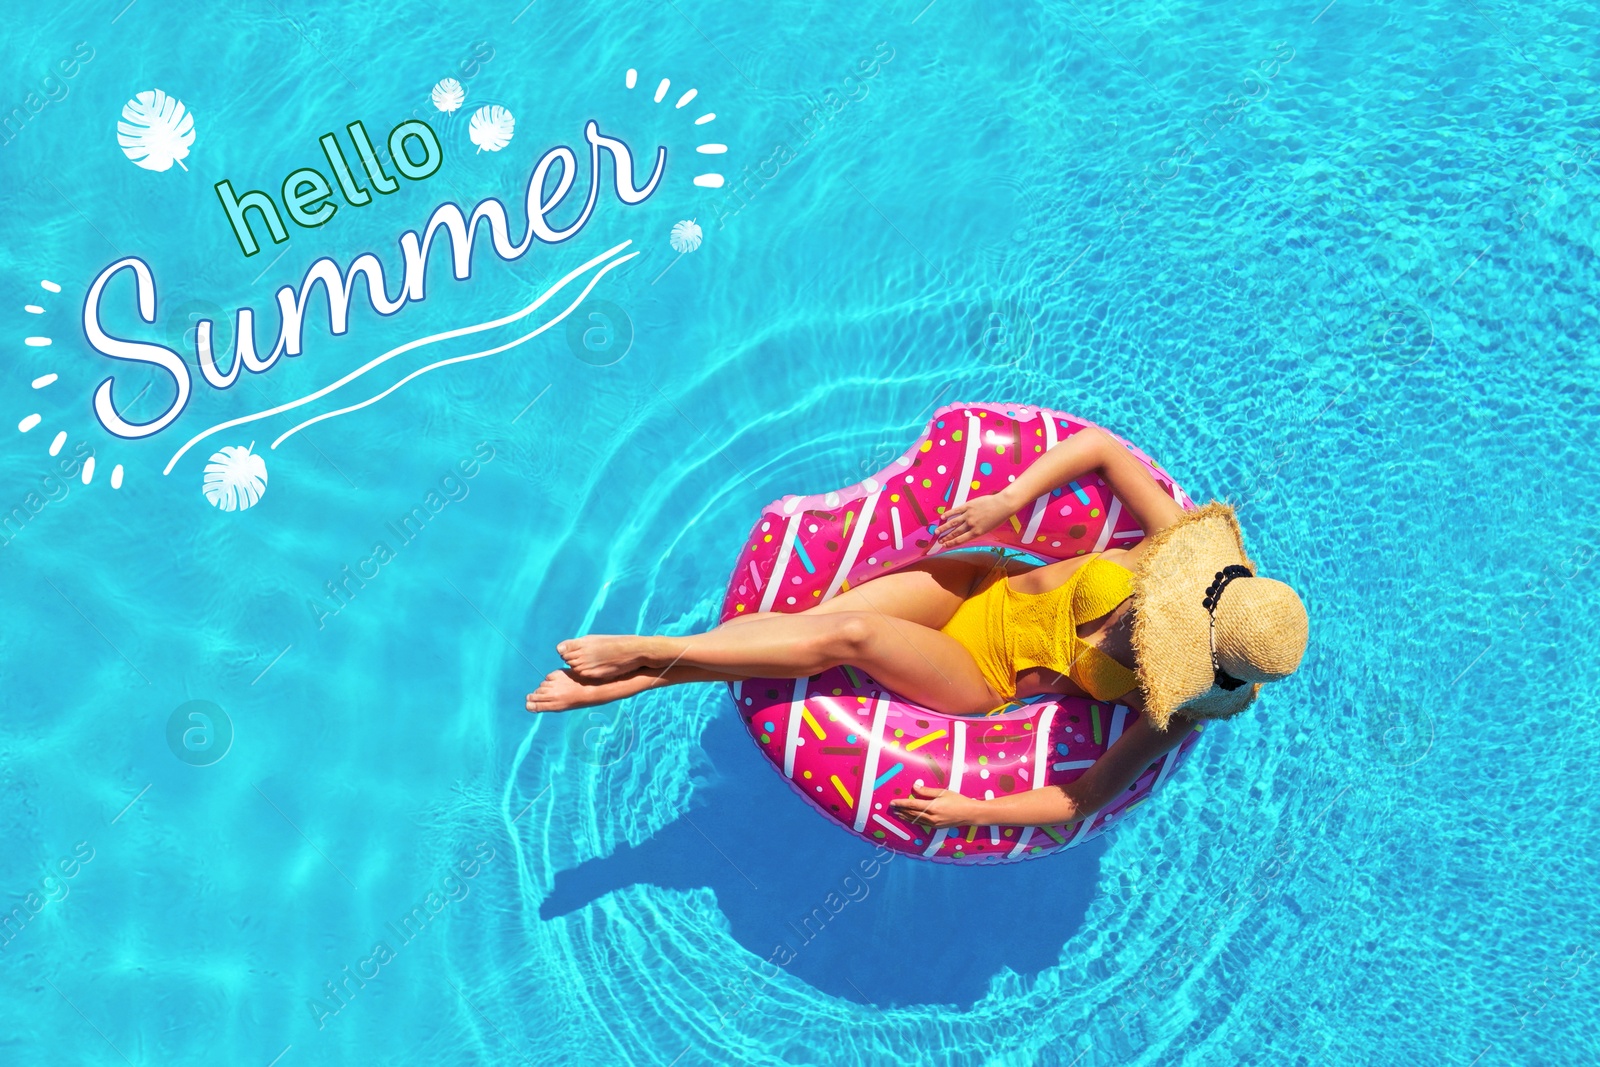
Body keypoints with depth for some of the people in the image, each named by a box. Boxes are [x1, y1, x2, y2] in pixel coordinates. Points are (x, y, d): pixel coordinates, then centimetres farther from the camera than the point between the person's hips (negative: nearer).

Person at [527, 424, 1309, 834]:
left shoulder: (1178, 708, -21)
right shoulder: (1181, 542, -16)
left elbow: (1085, 799, -20)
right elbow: (1098, 444, -11)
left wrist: (972, 813, -28)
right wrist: (1008, 502, -19)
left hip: (985, 678, -3)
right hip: (986, 586, 3)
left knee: (843, 637, -25)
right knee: (817, 621, -17)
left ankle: (642, 653, -9)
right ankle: (614, 682, -8)